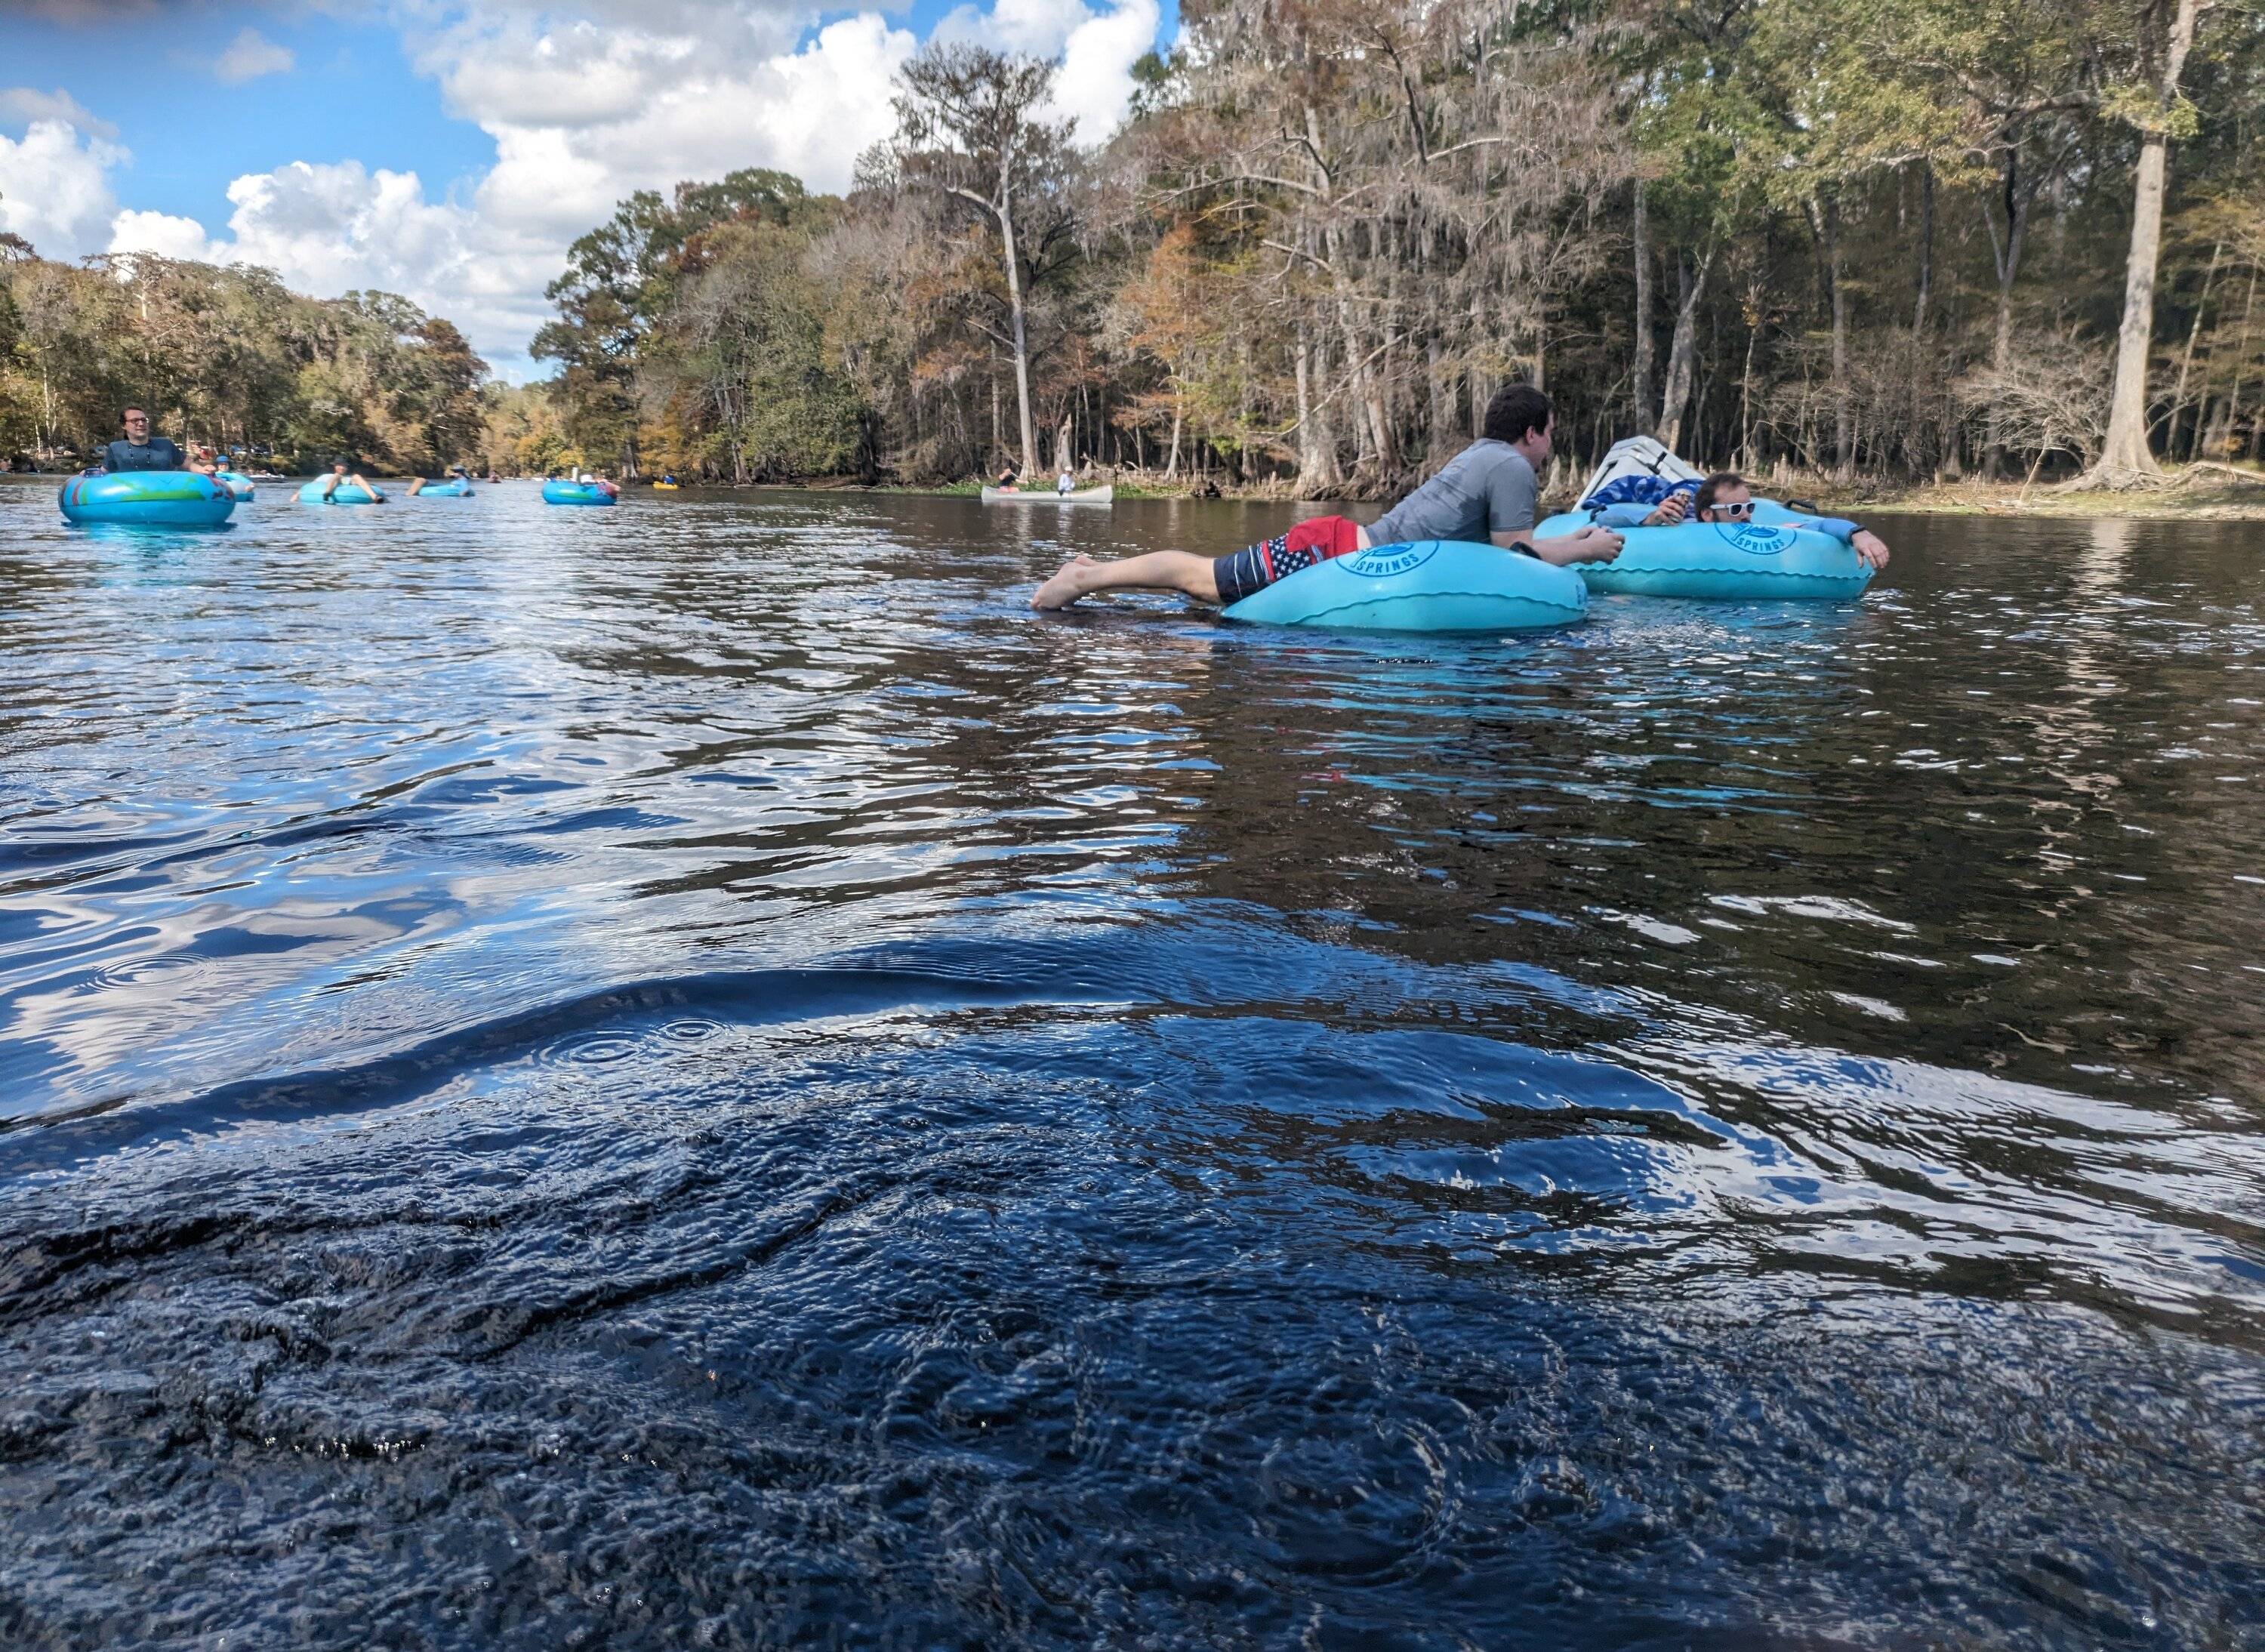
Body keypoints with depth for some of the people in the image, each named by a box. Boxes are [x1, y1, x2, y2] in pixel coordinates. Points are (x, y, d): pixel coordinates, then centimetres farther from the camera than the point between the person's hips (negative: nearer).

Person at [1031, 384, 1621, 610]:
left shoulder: (1481, 454, 21)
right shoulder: (1512, 467, -8)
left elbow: (1496, 541, 28)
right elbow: (1516, 554, -8)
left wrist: (1573, 538, 27)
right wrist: (1588, 550, 4)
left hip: (1341, 546, 9)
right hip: (1338, 554, -9)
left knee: (1212, 578, 14)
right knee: (1206, 580, -5)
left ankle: (1095, 570, 18)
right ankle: (1087, 577, -2)